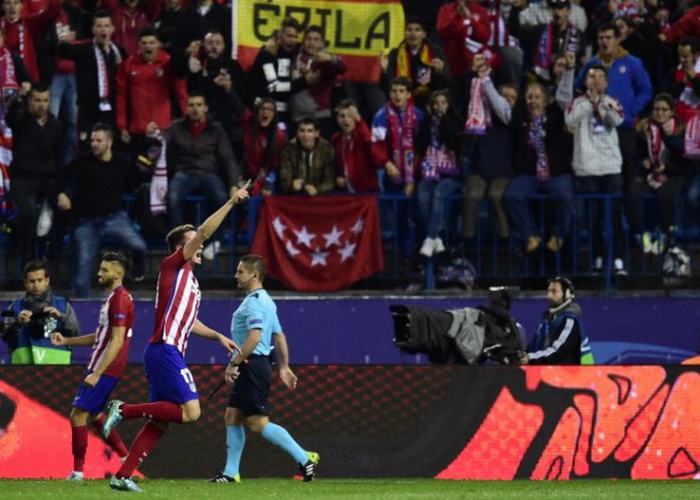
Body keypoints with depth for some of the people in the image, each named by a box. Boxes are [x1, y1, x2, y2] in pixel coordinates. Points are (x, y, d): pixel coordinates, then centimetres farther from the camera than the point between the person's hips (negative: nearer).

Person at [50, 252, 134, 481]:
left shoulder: (120, 299, -16)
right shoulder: (113, 298, 17)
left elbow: (117, 341, -22)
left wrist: (96, 374, -24)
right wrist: (67, 341, 16)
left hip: (105, 370, -10)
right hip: (100, 367, 10)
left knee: (78, 415, -9)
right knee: (94, 414, 19)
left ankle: (78, 471, -6)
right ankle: (126, 458, 22)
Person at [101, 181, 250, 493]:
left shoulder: (189, 280, 22)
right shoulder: (173, 266, -3)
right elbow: (203, 232, -12)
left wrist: (218, 337, 25)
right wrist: (231, 203, -11)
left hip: (170, 355, 10)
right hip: (165, 352, -10)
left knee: (160, 423, 6)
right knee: (190, 412, -16)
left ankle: (122, 476, 5)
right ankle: (124, 410, -11)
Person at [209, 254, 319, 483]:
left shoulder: (254, 302, -15)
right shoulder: (265, 301, 18)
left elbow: (254, 337, -26)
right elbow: (279, 336, 22)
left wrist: (234, 363, -22)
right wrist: (284, 367, 23)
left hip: (253, 367, -11)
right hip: (249, 370, 11)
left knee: (258, 423, -11)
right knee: (232, 418, 10)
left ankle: (304, 458, -10)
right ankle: (230, 472, 11)